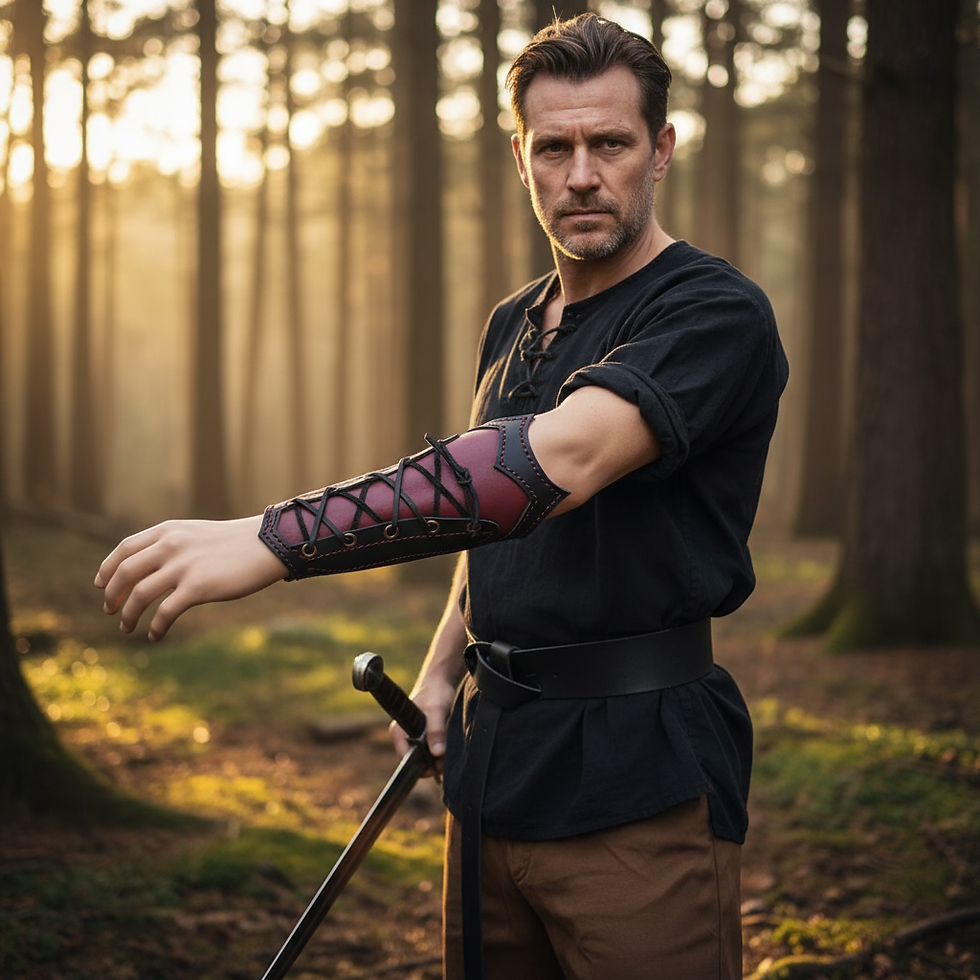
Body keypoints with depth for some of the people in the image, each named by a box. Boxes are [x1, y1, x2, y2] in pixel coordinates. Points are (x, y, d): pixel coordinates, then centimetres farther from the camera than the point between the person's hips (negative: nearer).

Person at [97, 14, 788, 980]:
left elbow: (554, 465, -30)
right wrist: (442, 668, 10)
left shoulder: (716, 313, -14)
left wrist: (272, 539, -36)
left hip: (637, 783, -7)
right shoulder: (512, 326, 14)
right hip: (492, 759, 7)